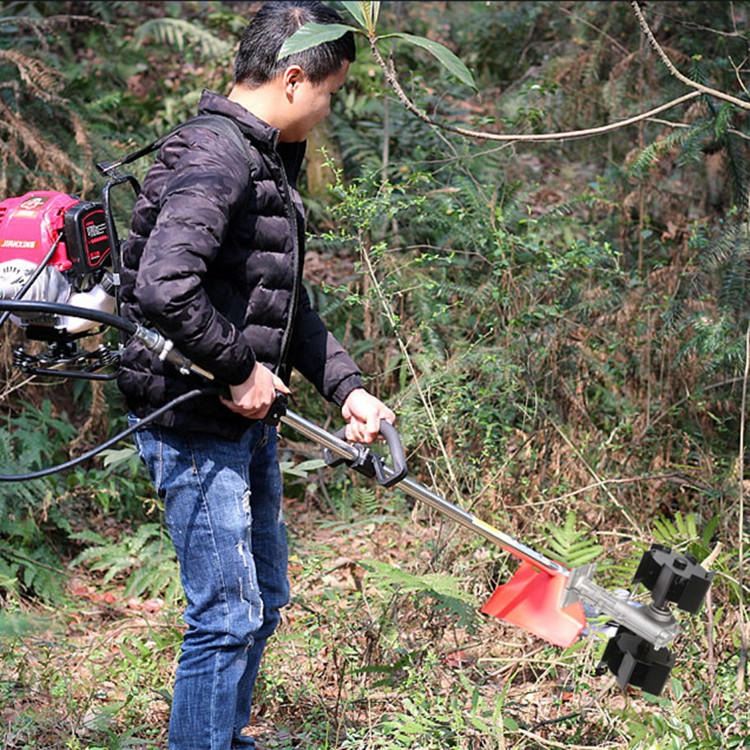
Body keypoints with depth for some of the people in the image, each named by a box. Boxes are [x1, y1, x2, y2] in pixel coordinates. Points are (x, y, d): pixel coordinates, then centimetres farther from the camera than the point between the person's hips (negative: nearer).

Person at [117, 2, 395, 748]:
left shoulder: (268, 161, 15)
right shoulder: (214, 160, -19)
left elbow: (286, 303, 21)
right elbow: (163, 288, -32)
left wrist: (346, 388, 11)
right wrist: (241, 369, -20)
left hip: (246, 421, 11)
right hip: (195, 426, -11)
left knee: (261, 601, 19)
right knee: (227, 616, -5)